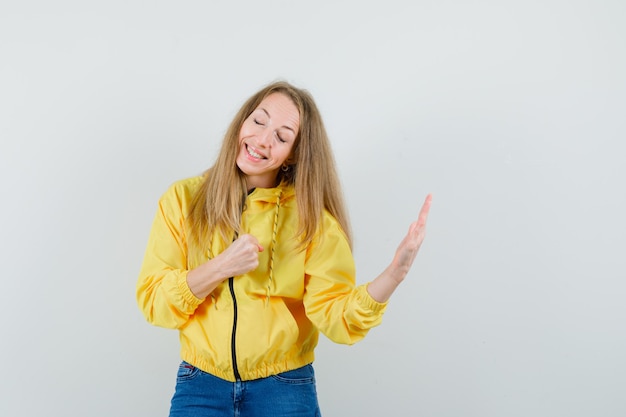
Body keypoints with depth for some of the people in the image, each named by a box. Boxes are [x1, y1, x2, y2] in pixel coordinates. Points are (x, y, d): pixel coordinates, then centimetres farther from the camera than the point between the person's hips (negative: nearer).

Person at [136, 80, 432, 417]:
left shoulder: (311, 217, -6)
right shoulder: (182, 199, -3)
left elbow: (336, 317, -15)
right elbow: (152, 301, -7)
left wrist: (395, 273, -30)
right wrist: (221, 268, -20)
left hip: (285, 390, 0)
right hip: (200, 386, 1)